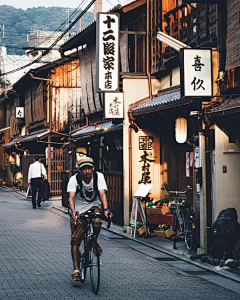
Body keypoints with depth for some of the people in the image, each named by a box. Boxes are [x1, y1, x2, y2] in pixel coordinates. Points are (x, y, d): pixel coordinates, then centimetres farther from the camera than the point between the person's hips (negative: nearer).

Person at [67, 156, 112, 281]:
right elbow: (71, 197, -27)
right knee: (75, 240, -7)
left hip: (93, 206, 0)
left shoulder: (98, 176, -16)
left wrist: (106, 209, -42)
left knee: (97, 221, -33)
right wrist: (73, 212, -45)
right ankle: (76, 269, 0)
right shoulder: (74, 179, -18)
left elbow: (102, 193, -25)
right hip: (79, 209, 0)